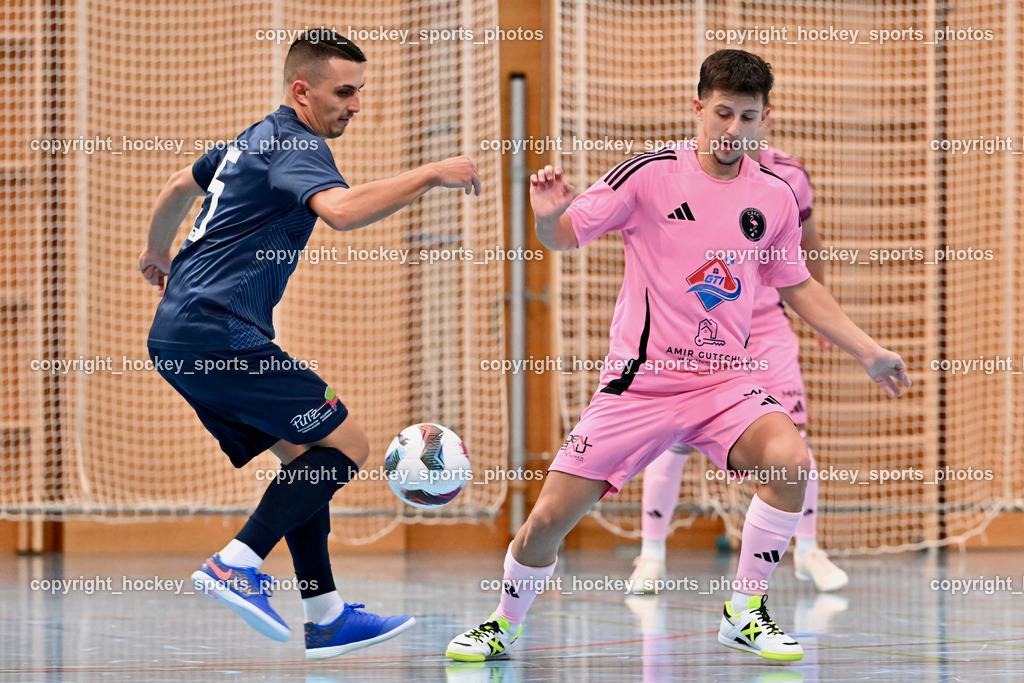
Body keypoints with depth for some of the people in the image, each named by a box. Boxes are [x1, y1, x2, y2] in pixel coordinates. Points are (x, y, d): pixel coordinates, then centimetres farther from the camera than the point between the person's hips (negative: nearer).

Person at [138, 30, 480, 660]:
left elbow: (181, 186, 39)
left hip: (178, 333, 10)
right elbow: (341, 209, -32)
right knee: (346, 444, -9)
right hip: (215, 331, -10)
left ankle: (328, 618, 7)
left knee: (306, 455, 11)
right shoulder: (295, 146, -10)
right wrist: (431, 176, -28)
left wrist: (158, 253, 56)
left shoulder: (258, 138, 22)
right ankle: (236, 565, -15)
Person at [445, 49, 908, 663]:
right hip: (639, 382, -2)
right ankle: (505, 626, 24)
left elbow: (798, 287, 19)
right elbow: (564, 238, -3)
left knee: (791, 460, -28)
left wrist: (869, 352, 18)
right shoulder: (650, 175, -7)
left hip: (724, 382, 2)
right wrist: (548, 216, -27)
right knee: (549, 519, -6)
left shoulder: (775, 196, 4)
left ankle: (745, 612, -9)